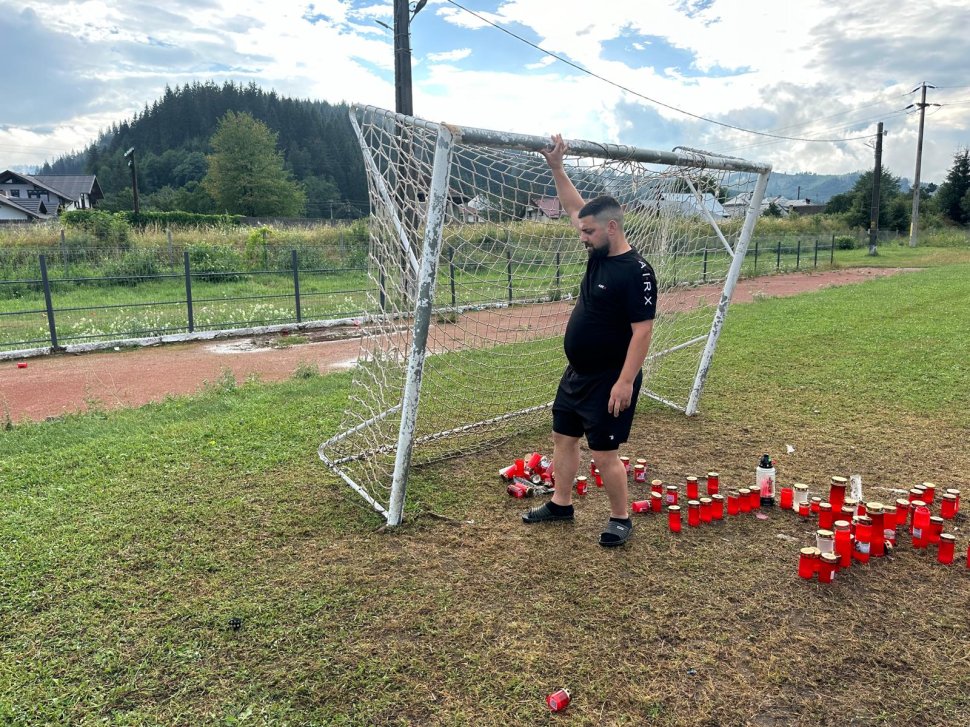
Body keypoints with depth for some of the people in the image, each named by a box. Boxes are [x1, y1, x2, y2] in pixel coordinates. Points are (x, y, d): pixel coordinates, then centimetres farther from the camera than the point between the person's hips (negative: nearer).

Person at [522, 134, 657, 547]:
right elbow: (575, 208, 14)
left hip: (609, 382, -9)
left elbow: (642, 331, -23)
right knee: (563, 438, 18)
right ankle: (561, 504, 34)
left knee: (603, 453, -1)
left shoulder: (636, 271, -20)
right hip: (577, 375, 9)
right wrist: (556, 168, 7)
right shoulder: (599, 255, 4)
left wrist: (626, 382, -26)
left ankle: (621, 520, 19)